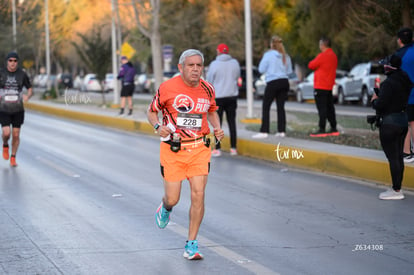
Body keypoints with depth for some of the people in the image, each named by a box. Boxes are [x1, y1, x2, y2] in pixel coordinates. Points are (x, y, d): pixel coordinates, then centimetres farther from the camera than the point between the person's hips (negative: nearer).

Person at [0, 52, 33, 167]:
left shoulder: (22, 74, -6)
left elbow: (30, 90, 2)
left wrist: (27, 96, -22)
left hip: (18, 109, 1)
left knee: (16, 135, 3)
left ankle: (13, 158, 24)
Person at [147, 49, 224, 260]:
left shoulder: (208, 90, 2)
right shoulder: (167, 88, -8)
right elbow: (151, 111, 5)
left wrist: (217, 128, 3)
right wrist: (158, 126, -15)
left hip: (199, 148, 2)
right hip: (173, 149, -2)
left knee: (198, 195, -8)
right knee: (172, 199, 0)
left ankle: (191, 245, 3)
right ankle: (165, 208, 41)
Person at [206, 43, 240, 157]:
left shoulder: (214, 64, -11)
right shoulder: (235, 62, 0)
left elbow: (209, 80, -5)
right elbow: (237, 77, 8)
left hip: (218, 97, -3)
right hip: (232, 95, 3)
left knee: (217, 123, 2)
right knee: (232, 122, 9)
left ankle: (217, 149, 1)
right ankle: (233, 148, 9)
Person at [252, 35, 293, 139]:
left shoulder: (268, 55, -7)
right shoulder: (286, 56, 7)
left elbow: (261, 69, -4)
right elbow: (289, 71, 13)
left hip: (273, 83, -5)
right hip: (284, 82, 5)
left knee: (265, 107, -1)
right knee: (281, 107, 9)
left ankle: (264, 131, -7)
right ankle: (282, 131, 8)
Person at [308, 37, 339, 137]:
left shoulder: (322, 56, -17)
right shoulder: (333, 56, 12)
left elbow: (311, 65, -9)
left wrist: (313, 62, 11)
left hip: (320, 87, -9)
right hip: (329, 86, 9)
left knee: (322, 108, -8)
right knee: (330, 108, 13)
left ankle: (322, 130, -10)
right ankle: (334, 129, 16)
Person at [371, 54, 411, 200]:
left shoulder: (389, 83, -19)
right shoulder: (405, 81, 8)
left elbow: (380, 105, -23)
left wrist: (374, 100, -1)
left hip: (390, 122, -9)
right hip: (403, 119, 9)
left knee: (392, 157, -5)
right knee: (398, 156, 14)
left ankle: (396, 191, -4)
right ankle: (397, 188, 21)